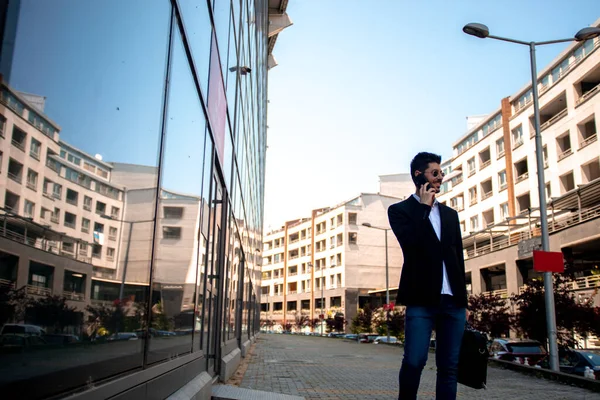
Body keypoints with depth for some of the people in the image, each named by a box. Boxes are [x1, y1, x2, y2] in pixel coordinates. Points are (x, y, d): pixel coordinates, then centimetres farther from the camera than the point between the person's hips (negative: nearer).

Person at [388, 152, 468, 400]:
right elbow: (411, 244, -14)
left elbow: (458, 257, 18)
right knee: (414, 361, -12)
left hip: (453, 300, 5)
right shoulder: (400, 210, 5)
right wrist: (424, 208, -5)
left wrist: (463, 299, 13)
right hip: (422, 299, -4)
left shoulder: (450, 214, 19)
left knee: (449, 366, 5)